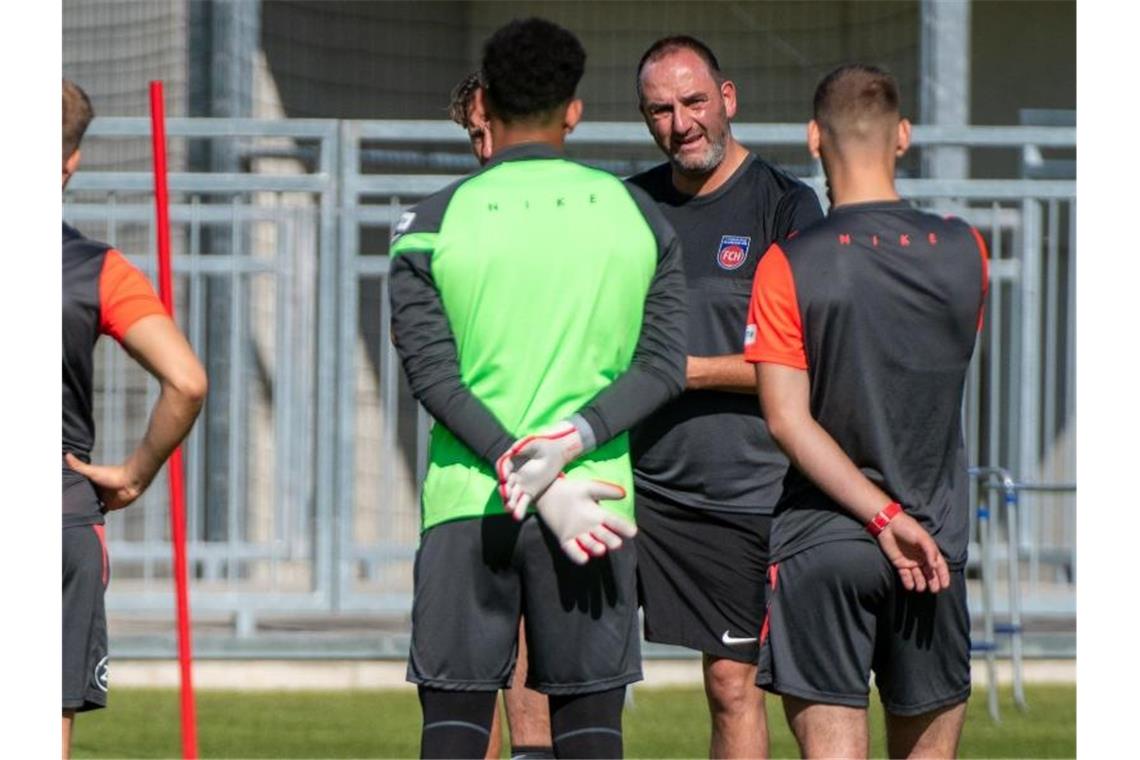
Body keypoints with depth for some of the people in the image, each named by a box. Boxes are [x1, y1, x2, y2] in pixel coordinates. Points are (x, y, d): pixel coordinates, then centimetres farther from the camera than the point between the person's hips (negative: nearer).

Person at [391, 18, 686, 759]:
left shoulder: (433, 223, 2)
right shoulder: (637, 217, 7)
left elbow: (433, 374, -6)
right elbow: (663, 366, -1)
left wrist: (537, 487, -11)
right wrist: (569, 441, -12)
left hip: (468, 504, -1)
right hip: (597, 496, 1)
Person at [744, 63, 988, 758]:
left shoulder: (789, 267, -9)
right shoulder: (964, 253, -1)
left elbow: (787, 420, -14)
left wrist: (885, 516, -14)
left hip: (820, 543, -3)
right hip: (937, 542, 3)